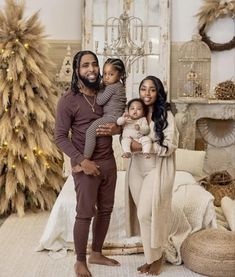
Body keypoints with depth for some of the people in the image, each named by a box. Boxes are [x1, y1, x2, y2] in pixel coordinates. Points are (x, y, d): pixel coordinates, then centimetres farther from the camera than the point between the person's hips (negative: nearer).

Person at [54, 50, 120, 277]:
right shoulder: (68, 100, -11)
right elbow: (60, 136, -12)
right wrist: (81, 160, -20)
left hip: (109, 162, 6)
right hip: (86, 165, -6)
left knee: (105, 210, 13)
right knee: (85, 214, 1)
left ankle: (96, 254, 31)